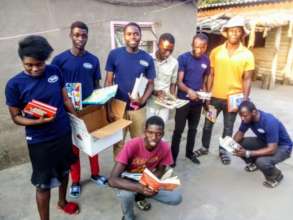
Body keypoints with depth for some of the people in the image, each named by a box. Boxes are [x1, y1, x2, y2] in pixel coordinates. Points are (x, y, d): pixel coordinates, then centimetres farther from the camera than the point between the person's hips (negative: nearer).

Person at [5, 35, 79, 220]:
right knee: (43, 184, 8)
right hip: (39, 141, -4)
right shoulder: (14, 84, -14)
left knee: (64, 171, 23)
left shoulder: (55, 72, -6)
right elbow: (16, 117, -7)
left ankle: (63, 201, 51)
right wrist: (37, 121, -25)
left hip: (64, 133, 4)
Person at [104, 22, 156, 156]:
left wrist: (142, 100, -16)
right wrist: (109, 108, -7)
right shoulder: (114, 54, -4)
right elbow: (108, 82, -2)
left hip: (138, 109, 1)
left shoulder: (147, 58, -1)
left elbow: (150, 84, 4)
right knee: (118, 143, 12)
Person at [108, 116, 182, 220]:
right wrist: (139, 188, -47)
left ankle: (141, 195, 11)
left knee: (176, 198, -13)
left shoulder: (165, 148, -21)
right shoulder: (132, 145, -33)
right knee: (126, 194, -37)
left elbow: (160, 170, -2)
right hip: (130, 181, -3)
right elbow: (112, 180, -35)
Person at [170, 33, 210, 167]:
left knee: (193, 128, 16)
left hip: (198, 101, 5)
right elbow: (179, 81, -16)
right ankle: (173, 156, 15)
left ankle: (189, 153, 33)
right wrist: (189, 91, -34)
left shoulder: (206, 60, 4)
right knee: (179, 129, 0)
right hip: (183, 100, -4)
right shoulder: (183, 58, -11)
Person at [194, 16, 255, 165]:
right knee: (208, 124, 13)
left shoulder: (247, 55, -5)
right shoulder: (216, 51, -2)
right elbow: (211, 75, 1)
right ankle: (205, 147, 35)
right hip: (215, 97, 1)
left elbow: (247, 79, -3)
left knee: (228, 127, 13)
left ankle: (223, 151, 35)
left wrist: (245, 99, -11)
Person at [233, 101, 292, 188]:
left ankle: (276, 175, 1)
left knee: (261, 162, -34)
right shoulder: (247, 118, -16)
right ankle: (254, 163, 15)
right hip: (264, 142, 7)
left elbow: (272, 150, -36)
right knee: (239, 144, -12)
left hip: (282, 147, -6)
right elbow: (240, 133, -2)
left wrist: (248, 153, -39)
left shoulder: (269, 122, -36)